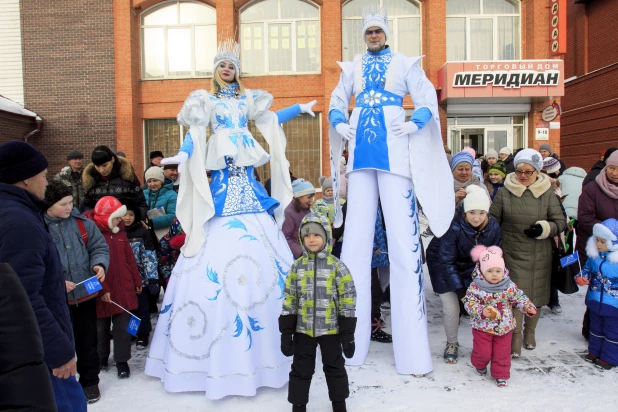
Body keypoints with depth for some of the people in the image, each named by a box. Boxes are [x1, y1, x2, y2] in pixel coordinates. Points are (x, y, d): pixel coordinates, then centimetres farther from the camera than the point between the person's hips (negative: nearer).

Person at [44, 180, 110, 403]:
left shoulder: (82, 222, -1)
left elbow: (99, 246, 5)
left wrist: (99, 264, -15)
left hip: (86, 294, 3)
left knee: (88, 341, 15)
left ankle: (89, 382, 33)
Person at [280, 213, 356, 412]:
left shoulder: (337, 266, -8)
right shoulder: (297, 267, -1)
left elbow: (347, 302, -6)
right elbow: (289, 302, 2)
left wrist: (348, 333, -8)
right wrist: (286, 332, -1)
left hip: (331, 329, -1)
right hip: (303, 330, 2)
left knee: (334, 369, 15)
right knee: (300, 371, 11)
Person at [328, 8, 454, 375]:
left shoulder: (405, 63, 12)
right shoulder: (352, 67, 20)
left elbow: (428, 100, 8)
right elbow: (337, 102, 22)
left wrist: (415, 124, -9)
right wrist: (339, 124, 3)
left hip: (394, 152, -3)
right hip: (361, 153, 3)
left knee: (404, 239, -7)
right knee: (356, 236, 2)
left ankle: (412, 348, 0)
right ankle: (351, 338, 13)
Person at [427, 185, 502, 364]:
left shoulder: (493, 227, -18)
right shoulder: (453, 226, -32)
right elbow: (447, 261, -26)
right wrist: (459, 289, -28)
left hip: (471, 268, 4)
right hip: (443, 266, -3)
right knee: (451, 307, -8)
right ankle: (452, 344, 17)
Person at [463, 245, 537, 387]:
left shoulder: (509, 286, -6)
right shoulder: (475, 287, -16)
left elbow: (519, 298, 3)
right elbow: (469, 303, -18)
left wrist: (529, 307, -14)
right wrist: (481, 311, -33)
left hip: (504, 327, 2)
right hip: (482, 327, -2)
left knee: (502, 353, 10)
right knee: (483, 352, 5)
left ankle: (501, 375, 30)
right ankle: (479, 364, 38)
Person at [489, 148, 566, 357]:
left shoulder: (547, 194, -1)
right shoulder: (504, 194, -3)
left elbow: (560, 222, 3)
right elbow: (493, 221, 3)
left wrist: (544, 228, -17)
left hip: (540, 256, 2)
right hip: (512, 254, -1)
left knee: (536, 294, 13)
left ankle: (530, 331, 35)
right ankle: (515, 336, 13)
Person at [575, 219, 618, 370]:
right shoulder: (594, 255, -6)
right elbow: (587, 268, 10)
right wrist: (581, 277, -9)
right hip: (595, 301, 5)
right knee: (596, 328, 22)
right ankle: (594, 351, 39)